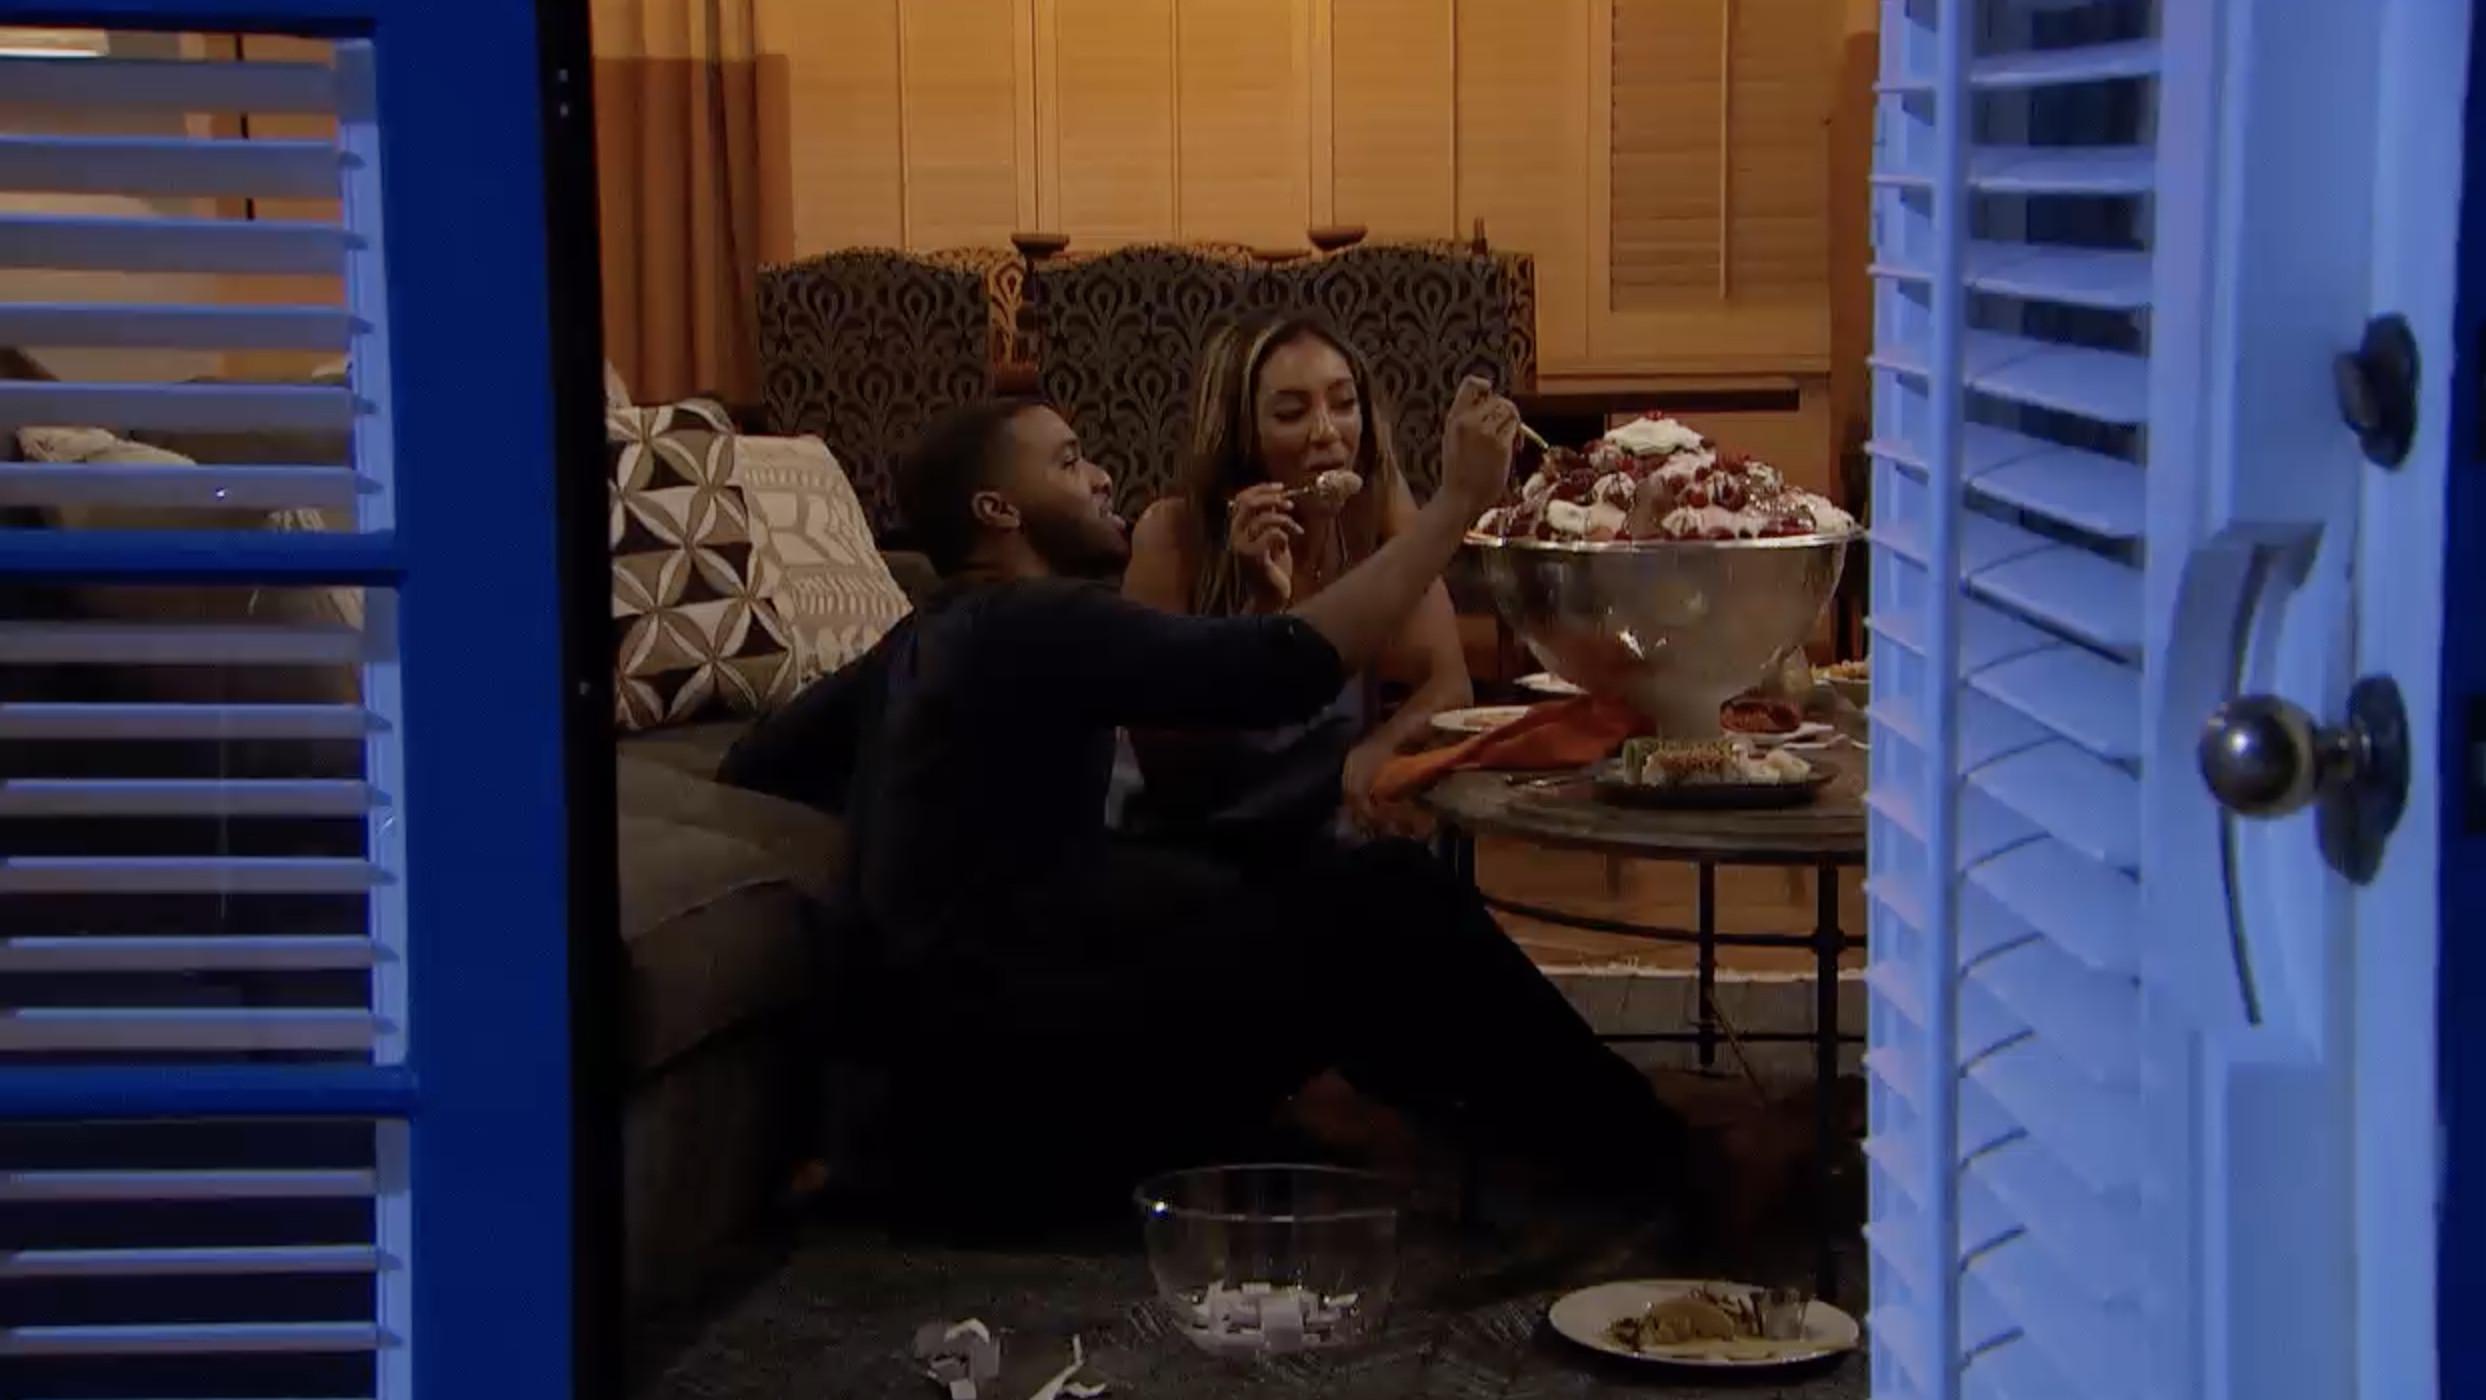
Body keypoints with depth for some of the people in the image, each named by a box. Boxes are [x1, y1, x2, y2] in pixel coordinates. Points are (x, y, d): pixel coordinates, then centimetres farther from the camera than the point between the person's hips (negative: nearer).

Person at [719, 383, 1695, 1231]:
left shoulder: (917, 647, 19)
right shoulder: (1032, 624, -11)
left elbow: (753, 766, 30)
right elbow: (1281, 669, -22)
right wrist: (1458, 500, -16)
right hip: (1013, 1098, -10)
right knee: (1383, 902, -11)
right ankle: (1652, 1166, 0)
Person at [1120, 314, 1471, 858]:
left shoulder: (1378, 503, -5)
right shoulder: (1174, 533, -13)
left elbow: (1448, 685, -8)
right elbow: (1159, 757, -15)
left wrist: (1378, 749, -28)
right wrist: (1262, 607, -25)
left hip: (1329, 842, 3)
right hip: (1190, 851, -3)